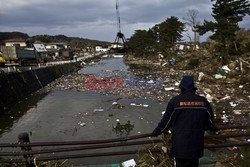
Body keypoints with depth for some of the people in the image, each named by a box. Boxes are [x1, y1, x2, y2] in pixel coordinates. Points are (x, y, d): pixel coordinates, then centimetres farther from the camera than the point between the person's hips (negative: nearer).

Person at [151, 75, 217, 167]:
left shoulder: (175, 101, -10)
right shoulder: (203, 101, 1)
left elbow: (166, 120, -5)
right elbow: (210, 118, 16)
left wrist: (157, 131, 10)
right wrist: (211, 127, 38)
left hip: (180, 144, -3)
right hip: (196, 144, 3)